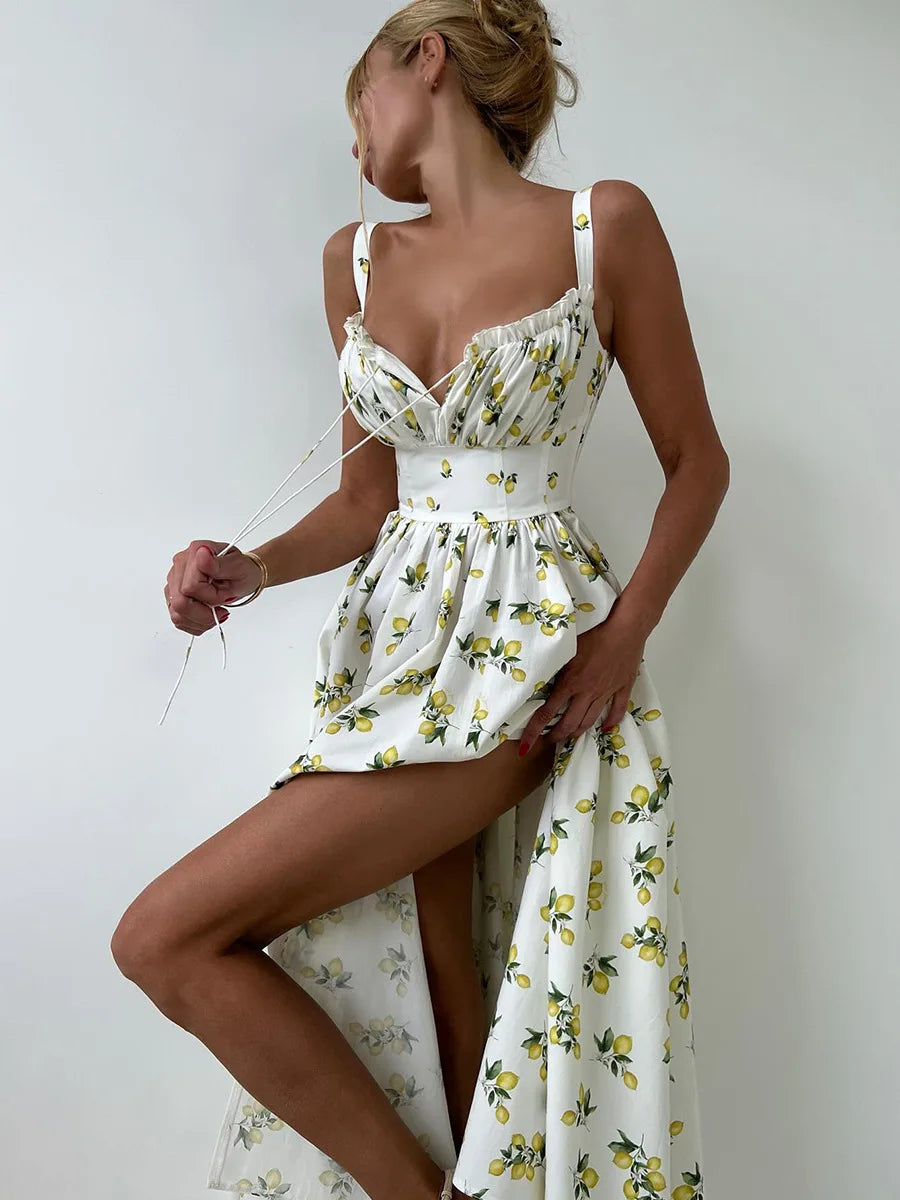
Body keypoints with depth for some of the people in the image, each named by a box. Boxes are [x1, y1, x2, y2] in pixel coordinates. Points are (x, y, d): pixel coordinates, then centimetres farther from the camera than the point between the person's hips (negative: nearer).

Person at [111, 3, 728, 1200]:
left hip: (526, 651, -5)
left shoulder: (605, 226, -3)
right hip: (396, 639, 6)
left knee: (166, 938, -15)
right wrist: (255, 568, -2)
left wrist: (626, 631, -11)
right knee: (435, 1016, 1)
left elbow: (696, 461, 2)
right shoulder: (358, 259, 12)